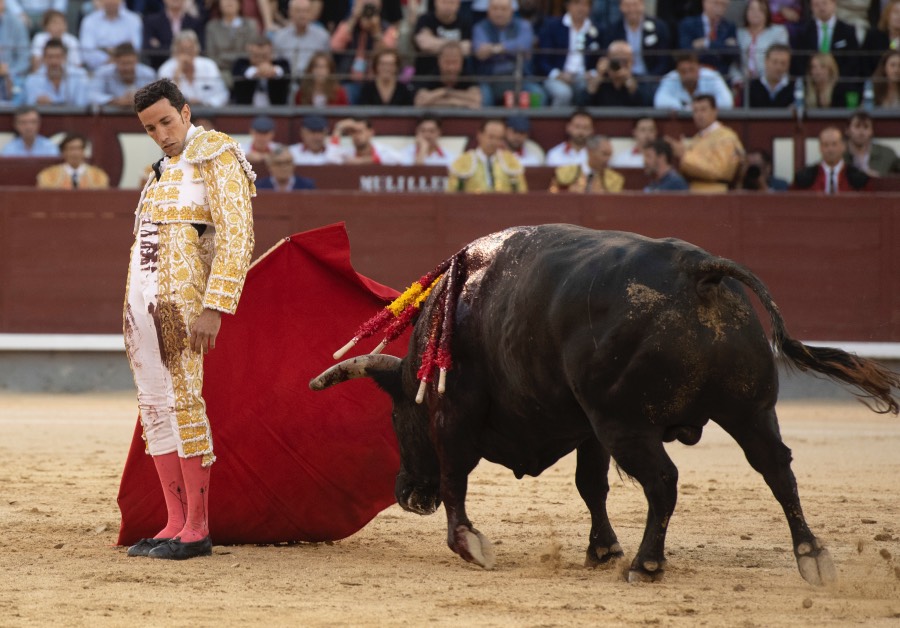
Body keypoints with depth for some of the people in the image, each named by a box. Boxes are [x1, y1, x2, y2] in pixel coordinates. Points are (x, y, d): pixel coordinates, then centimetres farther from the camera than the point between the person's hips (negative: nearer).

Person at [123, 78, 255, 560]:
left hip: (179, 302, -9)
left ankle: (197, 528, -9)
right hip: (140, 301, 9)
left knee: (183, 399, -11)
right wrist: (134, 314, 20)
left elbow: (236, 239, -13)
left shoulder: (216, 158, -5)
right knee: (154, 407, 6)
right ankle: (175, 524, 10)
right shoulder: (164, 169, 21)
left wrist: (214, 309, -21)